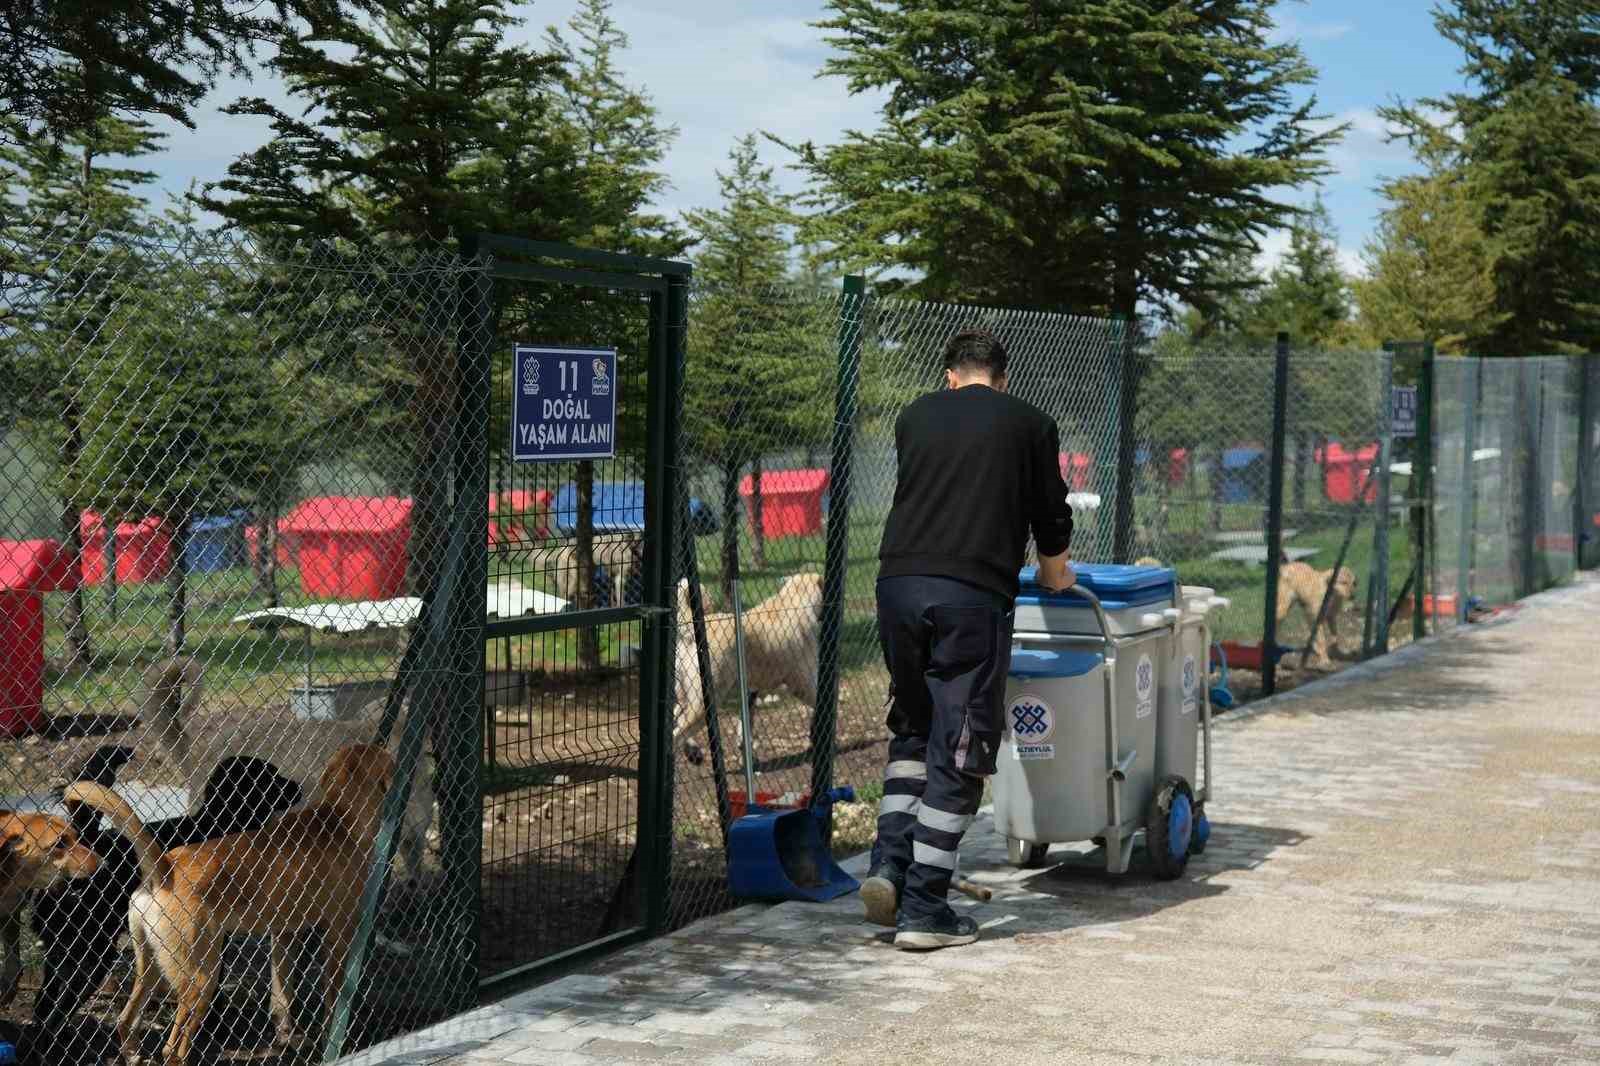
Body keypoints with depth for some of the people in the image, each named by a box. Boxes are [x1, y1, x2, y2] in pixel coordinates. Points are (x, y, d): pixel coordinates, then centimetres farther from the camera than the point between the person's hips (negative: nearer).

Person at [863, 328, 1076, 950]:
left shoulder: (915, 416, 19)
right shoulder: (1030, 424, 11)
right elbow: (1050, 517, 17)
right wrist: (1054, 575, 37)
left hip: (897, 582, 4)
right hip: (973, 595, -4)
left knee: (912, 730, 22)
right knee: (957, 753, 2)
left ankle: (889, 864, 9)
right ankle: (923, 910, 2)